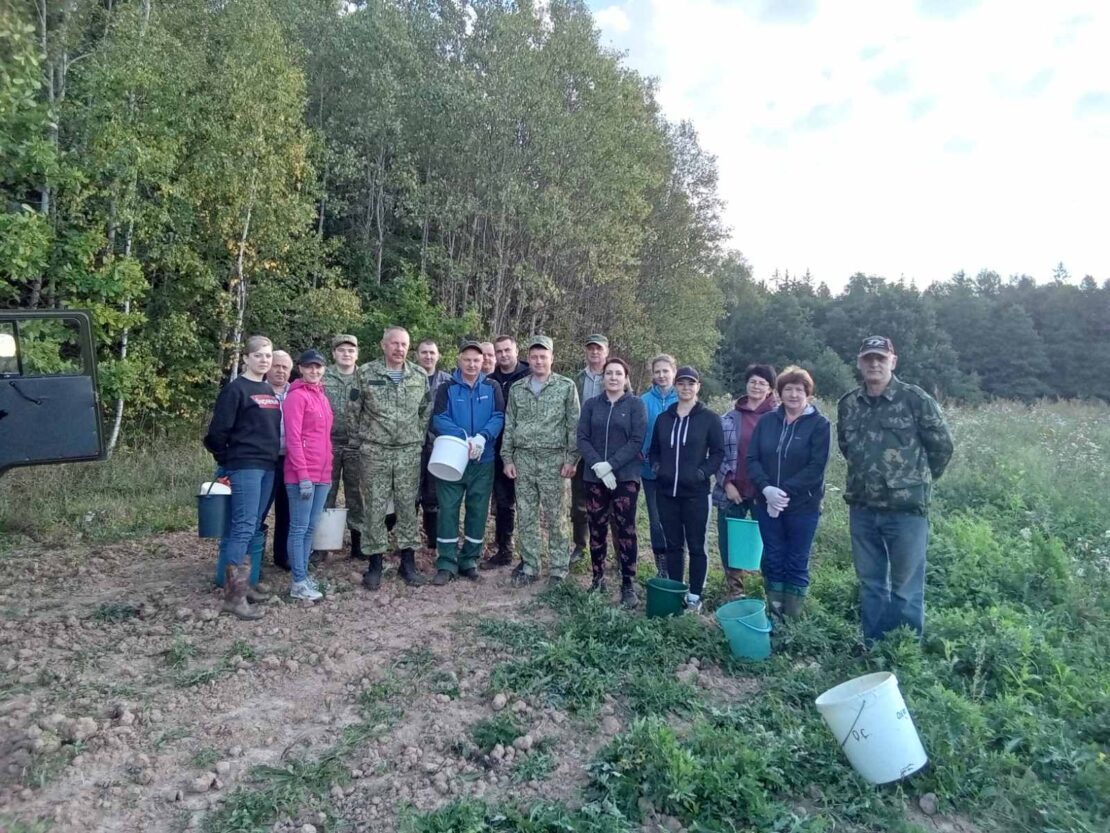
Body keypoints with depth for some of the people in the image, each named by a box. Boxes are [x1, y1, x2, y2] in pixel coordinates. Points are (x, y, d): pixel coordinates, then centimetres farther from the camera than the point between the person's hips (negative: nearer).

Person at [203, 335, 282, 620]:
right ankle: (234, 595, -7)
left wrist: (273, 456, 14)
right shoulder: (235, 389, -7)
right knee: (243, 527, -10)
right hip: (245, 467, -8)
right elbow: (218, 430, -9)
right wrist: (226, 461, -1)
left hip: (268, 467, 8)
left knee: (254, 528, 11)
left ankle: (241, 585, 20)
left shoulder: (269, 391, 16)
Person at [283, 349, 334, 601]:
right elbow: (293, 438, -14)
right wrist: (303, 476, -18)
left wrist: (327, 470, 15)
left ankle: (303, 575, 23)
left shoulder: (322, 396, 17)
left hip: (322, 474, 8)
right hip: (302, 475, -8)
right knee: (299, 528, -1)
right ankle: (298, 583, 6)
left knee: (311, 528, 13)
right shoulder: (296, 396, -8)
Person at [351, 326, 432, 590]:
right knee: (375, 508, 4)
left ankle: (408, 560, 18)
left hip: (410, 452, 2)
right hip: (375, 452, -2)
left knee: (408, 506, 7)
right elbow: (352, 409, 2)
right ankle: (375, 561, 16)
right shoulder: (366, 373, -3)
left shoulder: (420, 375, 5)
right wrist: (361, 437, 3)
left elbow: (425, 410, 12)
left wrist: (419, 437, 7)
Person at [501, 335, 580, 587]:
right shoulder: (517, 388, 9)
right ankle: (529, 567, 19)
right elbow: (509, 426, 11)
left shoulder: (566, 386, -1)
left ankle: (559, 568, 13)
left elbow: (574, 426, -2)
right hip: (523, 460, 3)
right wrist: (507, 458, 5)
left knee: (555, 518, 2)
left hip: (553, 460, -3)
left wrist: (571, 459, -7)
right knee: (526, 517, 8)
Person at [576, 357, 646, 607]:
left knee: (625, 530, -2)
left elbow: (637, 441, -7)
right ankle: (598, 578, 21)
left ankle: (627, 585, 6)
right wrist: (598, 466, -13)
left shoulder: (636, 405, 1)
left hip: (625, 477, -2)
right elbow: (582, 439, 1)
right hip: (594, 477, 3)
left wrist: (610, 465, -16)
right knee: (597, 529, 8)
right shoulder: (591, 404, 8)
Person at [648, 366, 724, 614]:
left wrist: (701, 473, -14)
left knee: (696, 546, 5)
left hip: (695, 493, -3)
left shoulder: (710, 418, -1)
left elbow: (718, 452, -3)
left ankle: (694, 596, 16)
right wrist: (657, 468, -1)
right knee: (673, 545, 12)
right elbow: (654, 450, 16)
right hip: (667, 492, 4)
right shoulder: (664, 417, 10)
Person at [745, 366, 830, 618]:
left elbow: (817, 467, -13)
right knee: (773, 560, 10)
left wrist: (785, 491, -19)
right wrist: (766, 488, -15)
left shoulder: (820, 424, -5)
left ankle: (792, 619, 18)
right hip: (767, 503, 3)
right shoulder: (767, 421, 5)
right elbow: (752, 458, 1)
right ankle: (774, 616, 22)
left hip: (803, 505, -3)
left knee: (797, 563, 8)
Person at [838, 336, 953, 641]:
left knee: (906, 588, 4)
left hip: (906, 509, -4)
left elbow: (942, 446, 1)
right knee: (870, 583, 14)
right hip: (862, 509, 5)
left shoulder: (915, 399, -7)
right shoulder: (848, 404, 7)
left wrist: (917, 480, 8)